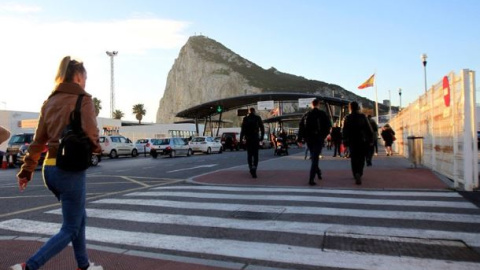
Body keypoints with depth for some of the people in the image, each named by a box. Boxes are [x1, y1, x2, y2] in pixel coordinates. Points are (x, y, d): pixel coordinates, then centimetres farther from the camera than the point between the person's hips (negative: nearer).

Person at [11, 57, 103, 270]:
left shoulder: (50, 102, 11)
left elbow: (38, 140, 11)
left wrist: (26, 170, 12)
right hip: (71, 170, -8)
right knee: (70, 229, 8)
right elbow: (90, 136, -20)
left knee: (79, 218, 23)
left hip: (51, 169, 8)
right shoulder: (83, 99, -10)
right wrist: (96, 148, 1)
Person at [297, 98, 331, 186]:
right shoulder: (322, 114, -1)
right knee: (315, 158, -6)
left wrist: (300, 139, 4)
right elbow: (328, 125, -5)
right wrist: (324, 135, 10)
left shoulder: (306, 115, 8)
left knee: (313, 156, 23)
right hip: (319, 139, -4)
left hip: (309, 139, 4)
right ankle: (311, 179, -14)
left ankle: (318, 172, 38)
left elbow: (301, 127, 3)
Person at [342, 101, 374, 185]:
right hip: (363, 141, 1)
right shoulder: (363, 116, 0)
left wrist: (345, 141, -1)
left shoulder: (348, 118, -2)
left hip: (352, 141, -1)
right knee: (361, 159, 14)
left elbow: (345, 131, -5)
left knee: (354, 159, 3)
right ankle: (359, 174, 13)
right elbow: (369, 129, -1)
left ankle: (357, 174, -14)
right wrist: (371, 140, 4)